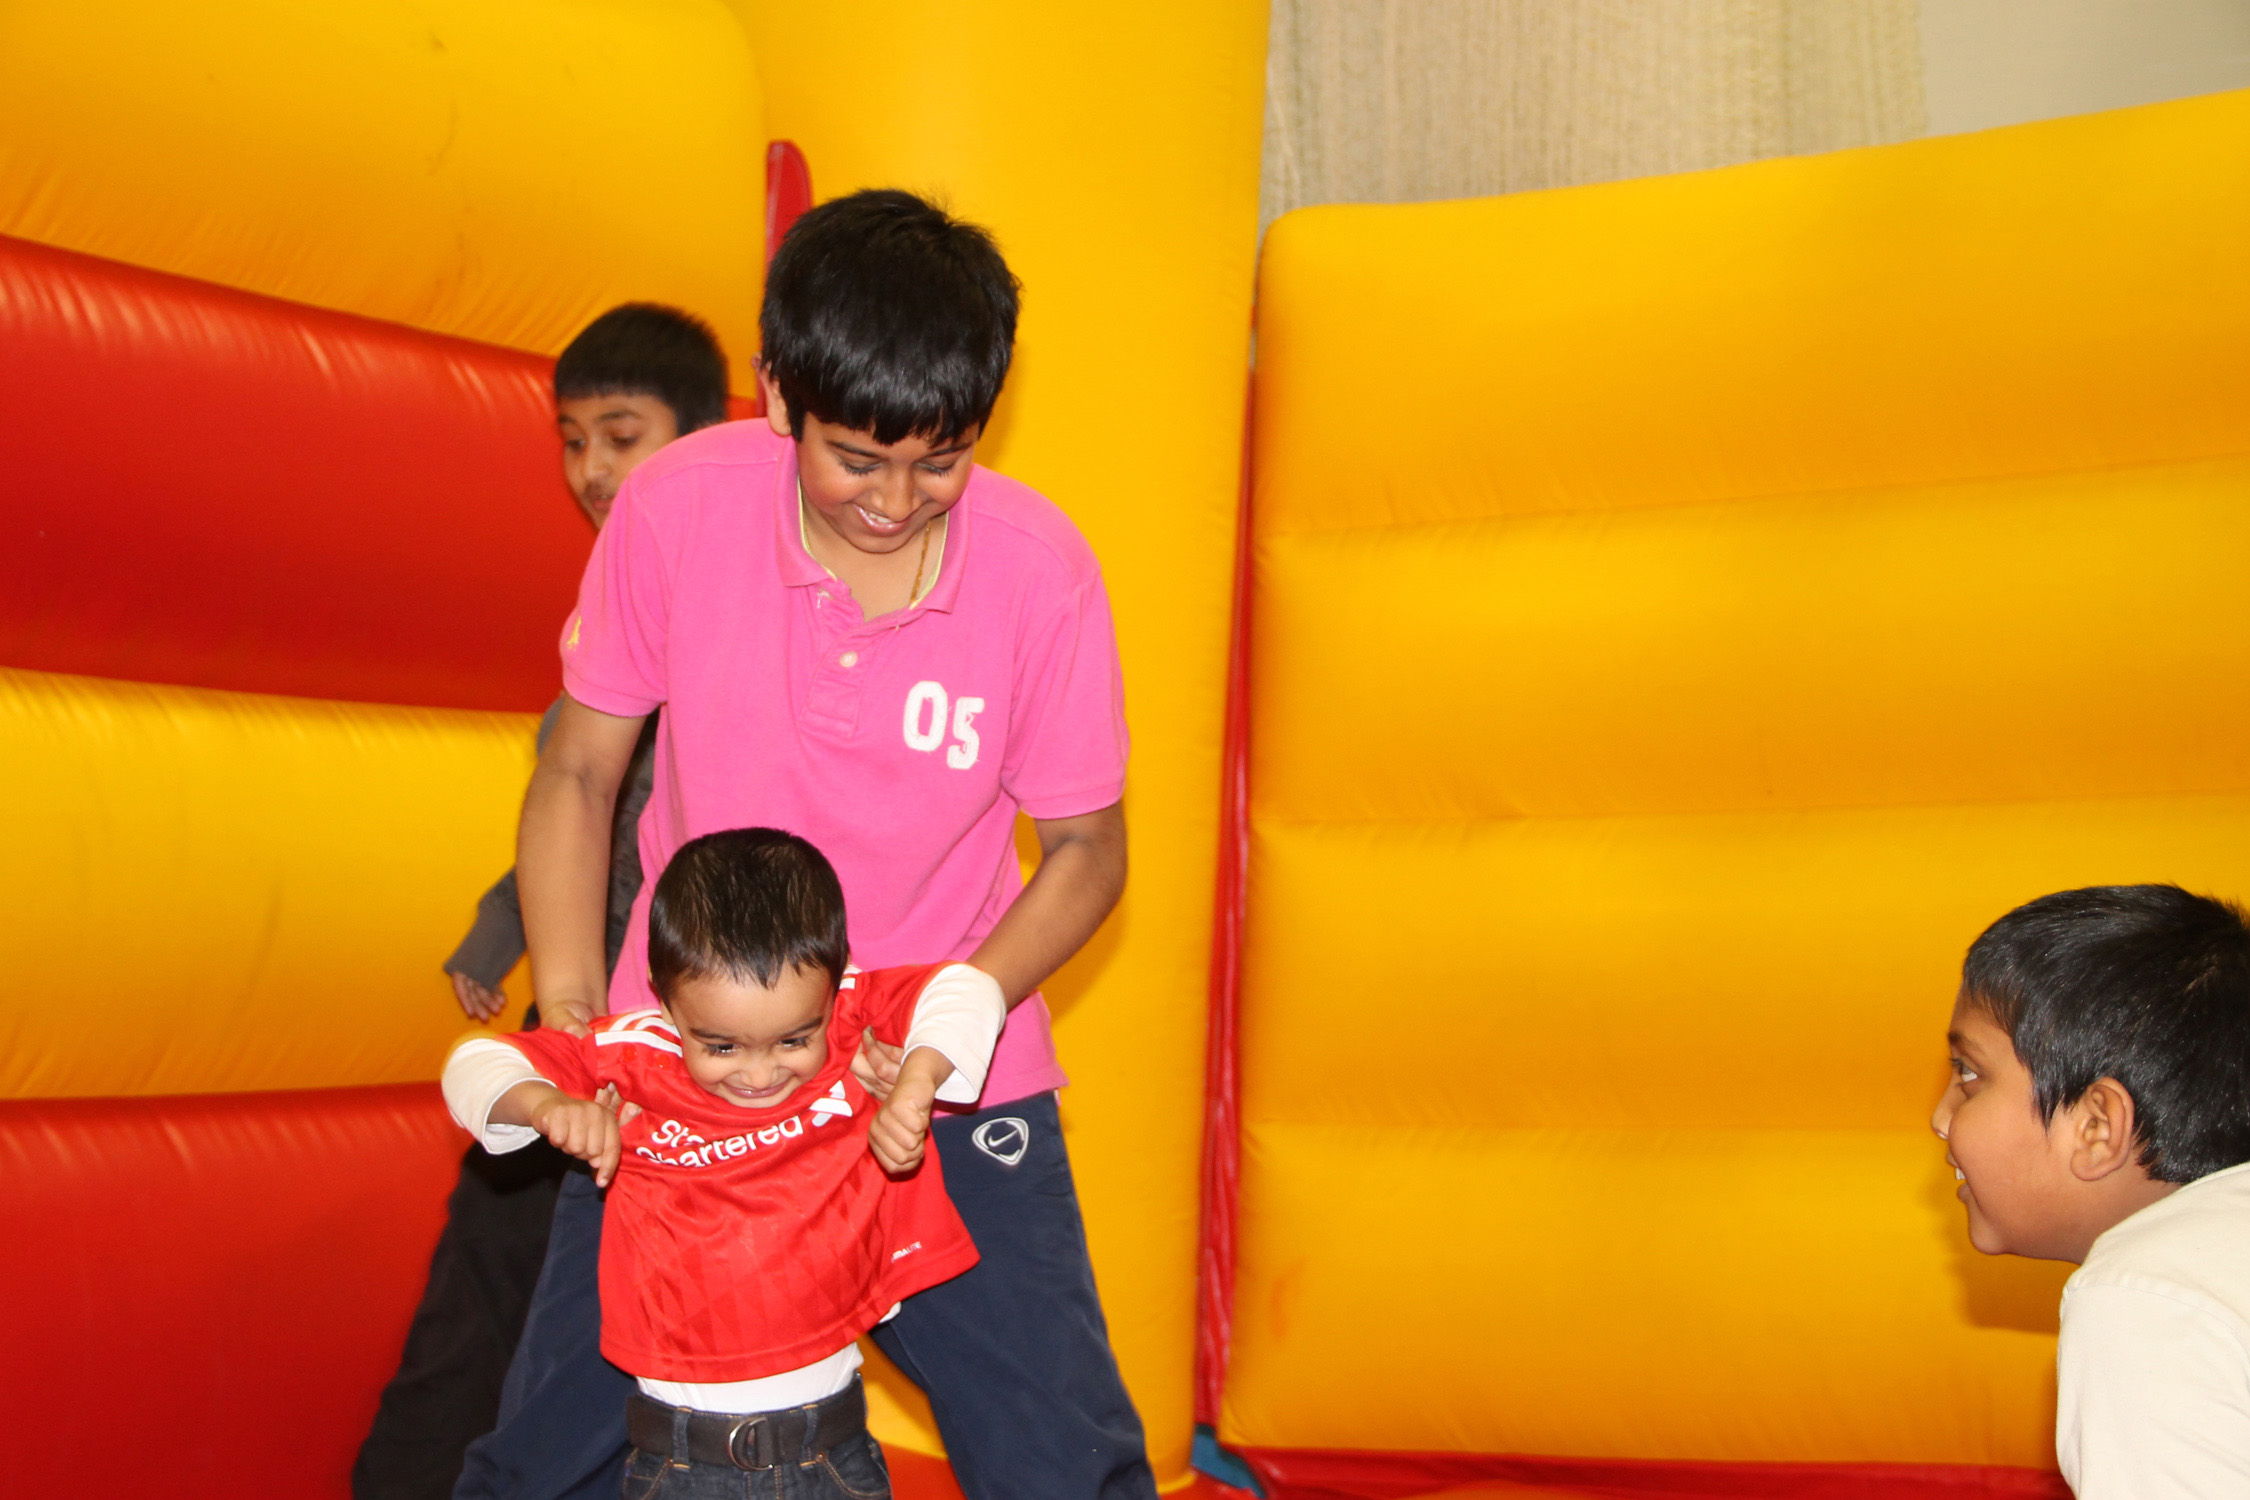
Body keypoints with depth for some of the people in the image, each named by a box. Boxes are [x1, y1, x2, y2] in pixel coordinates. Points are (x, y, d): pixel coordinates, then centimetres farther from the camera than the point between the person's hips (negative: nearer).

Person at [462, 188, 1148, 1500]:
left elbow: (1087, 850, -2)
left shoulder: (1040, 570, -15)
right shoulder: (677, 509, -13)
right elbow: (579, 777, -1)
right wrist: (572, 1023, -13)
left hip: (947, 1082, 0)